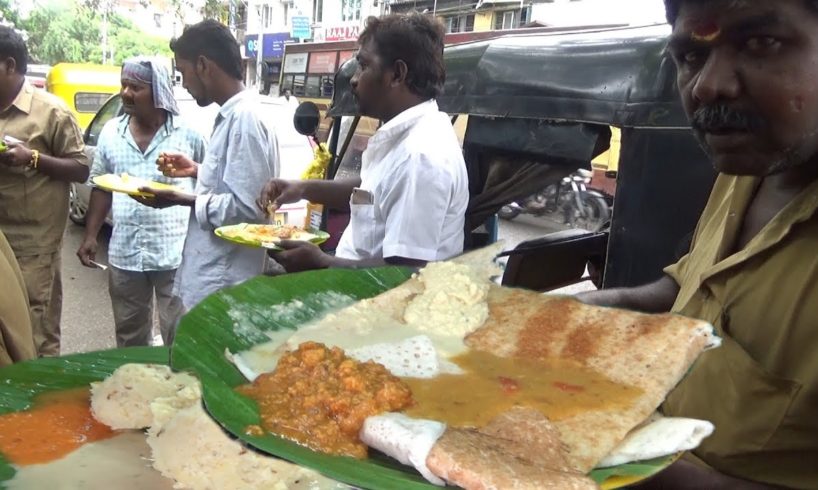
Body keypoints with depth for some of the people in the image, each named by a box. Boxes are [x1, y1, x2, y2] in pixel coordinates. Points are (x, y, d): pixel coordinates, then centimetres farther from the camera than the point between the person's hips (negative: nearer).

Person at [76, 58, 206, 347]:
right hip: (124, 254, 4)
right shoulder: (111, 131, 7)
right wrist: (90, 236, 8)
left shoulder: (188, 133, -5)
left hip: (176, 254, -4)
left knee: (179, 337, 3)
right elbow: (101, 187, 12)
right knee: (129, 336, 17)